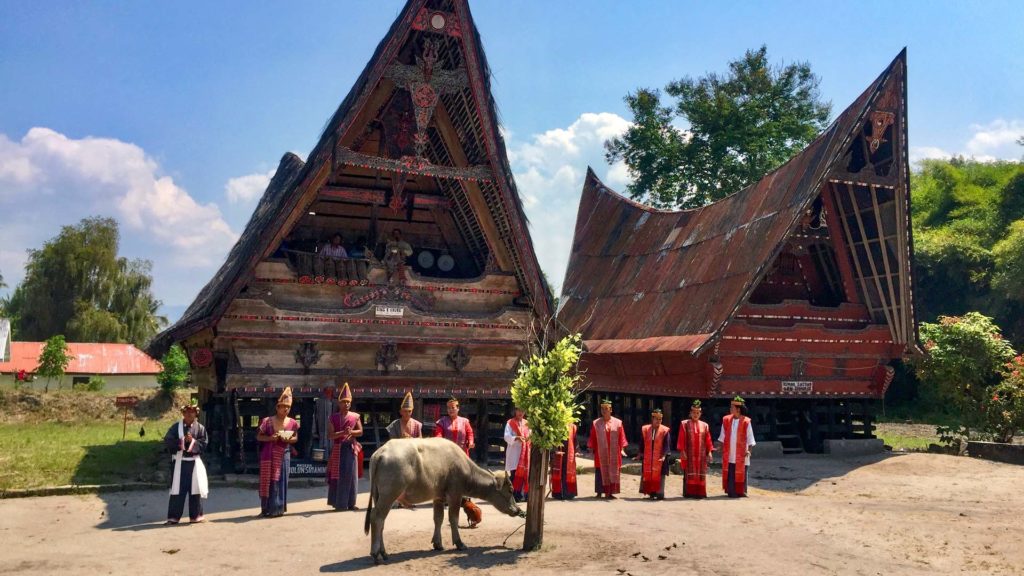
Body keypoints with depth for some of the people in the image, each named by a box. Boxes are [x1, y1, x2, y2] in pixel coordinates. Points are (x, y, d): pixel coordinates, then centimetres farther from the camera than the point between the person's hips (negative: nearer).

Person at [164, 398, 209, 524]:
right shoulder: (176, 427, 1)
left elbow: (204, 444, -2)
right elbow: (167, 441, -5)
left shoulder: (200, 428, 3)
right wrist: (179, 442, -18)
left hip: (194, 462, 1)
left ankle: (195, 515, 17)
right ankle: (173, 517, 8)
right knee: (178, 489, 0)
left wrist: (193, 441, -16)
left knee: (195, 488, 7)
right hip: (180, 462, -1)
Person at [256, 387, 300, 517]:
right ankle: (267, 508, 9)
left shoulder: (292, 423, 1)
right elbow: (259, 437, 1)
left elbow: (296, 438, 10)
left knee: (280, 481, 3)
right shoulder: (267, 421, -5)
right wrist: (270, 438, -16)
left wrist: (289, 439, -11)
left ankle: (277, 508, 11)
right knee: (267, 481, 0)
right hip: (268, 455, -2)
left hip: (284, 455, 2)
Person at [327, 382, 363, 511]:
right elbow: (330, 435, -5)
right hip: (338, 449, -1)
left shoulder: (355, 416, 5)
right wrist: (343, 432, -20)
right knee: (338, 476, 0)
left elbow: (360, 432, 6)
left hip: (351, 448, 1)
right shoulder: (333, 417, 1)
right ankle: (339, 503, 5)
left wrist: (351, 432, -13)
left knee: (351, 475, 2)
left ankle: (350, 503, 9)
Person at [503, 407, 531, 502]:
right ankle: (513, 495, -1)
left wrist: (530, 437, -14)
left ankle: (519, 494, 9)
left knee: (523, 474, 1)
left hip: (525, 452, 4)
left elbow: (531, 434, 10)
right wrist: (516, 438, -27)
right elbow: (506, 436, -10)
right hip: (514, 452, -4)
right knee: (514, 474, -5)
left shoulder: (527, 423, 15)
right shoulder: (510, 423, 1)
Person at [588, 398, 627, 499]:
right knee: (601, 472, 1)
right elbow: (592, 438, 2)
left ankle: (610, 492, 10)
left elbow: (621, 437, 4)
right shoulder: (596, 423, 3)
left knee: (613, 472, 3)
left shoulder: (617, 422, 5)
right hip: (601, 453, -1)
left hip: (614, 453, 1)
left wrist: (622, 449, -4)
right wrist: (592, 449, -5)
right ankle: (599, 492, 7)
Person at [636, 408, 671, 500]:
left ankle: (659, 494, 4)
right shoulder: (645, 429, 5)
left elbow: (667, 445, -9)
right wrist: (640, 454, 6)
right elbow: (642, 444, 11)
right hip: (647, 459, 3)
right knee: (647, 476, 4)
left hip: (659, 459, -3)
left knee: (659, 477, -2)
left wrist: (664, 455, -21)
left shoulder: (665, 431, -3)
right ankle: (651, 492, 14)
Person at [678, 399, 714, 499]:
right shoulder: (684, 424, 1)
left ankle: (700, 492, 8)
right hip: (689, 454, -3)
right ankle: (689, 492, 3)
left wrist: (709, 452, 1)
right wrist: (682, 451, -10)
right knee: (689, 473, -1)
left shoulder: (705, 425, 10)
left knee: (701, 474, 3)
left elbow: (708, 440, 9)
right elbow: (681, 439, -3)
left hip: (701, 455, 3)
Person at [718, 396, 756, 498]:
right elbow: (723, 436, 10)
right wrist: (721, 446, 7)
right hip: (729, 453, 3)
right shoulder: (726, 420, 3)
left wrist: (748, 450, -14)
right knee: (730, 473, 1)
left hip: (741, 453, -3)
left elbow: (750, 437, -6)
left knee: (740, 473, 4)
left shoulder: (745, 422, -9)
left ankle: (740, 492, 16)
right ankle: (731, 492, 6)